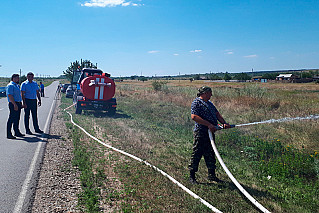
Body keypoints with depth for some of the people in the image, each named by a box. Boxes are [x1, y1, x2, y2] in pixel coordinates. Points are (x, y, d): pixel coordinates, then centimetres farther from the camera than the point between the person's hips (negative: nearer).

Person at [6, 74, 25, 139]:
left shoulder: (17, 85, 18)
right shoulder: (10, 85, -12)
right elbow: (10, 95, -20)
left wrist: (20, 104, 21)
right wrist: (15, 104, -25)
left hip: (18, 104, 9)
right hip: (13, 104, -9)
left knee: (17, 119, 14)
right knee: (11, 119, -6)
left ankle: (17, 132, 23)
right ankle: (9, 134, -1)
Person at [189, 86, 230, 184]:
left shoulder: (209, 103, 19)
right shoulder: (196, 103, -10)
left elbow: (217, 114, 18)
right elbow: (194, 117, -22)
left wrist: (224, 123, 0)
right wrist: (209, 125, -24)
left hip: (210, 132, 9)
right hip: (200, 133, -9)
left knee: (210, 154, 14)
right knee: (197, 154, -2)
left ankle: (212, 175, 26)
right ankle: (192, 176, 9)